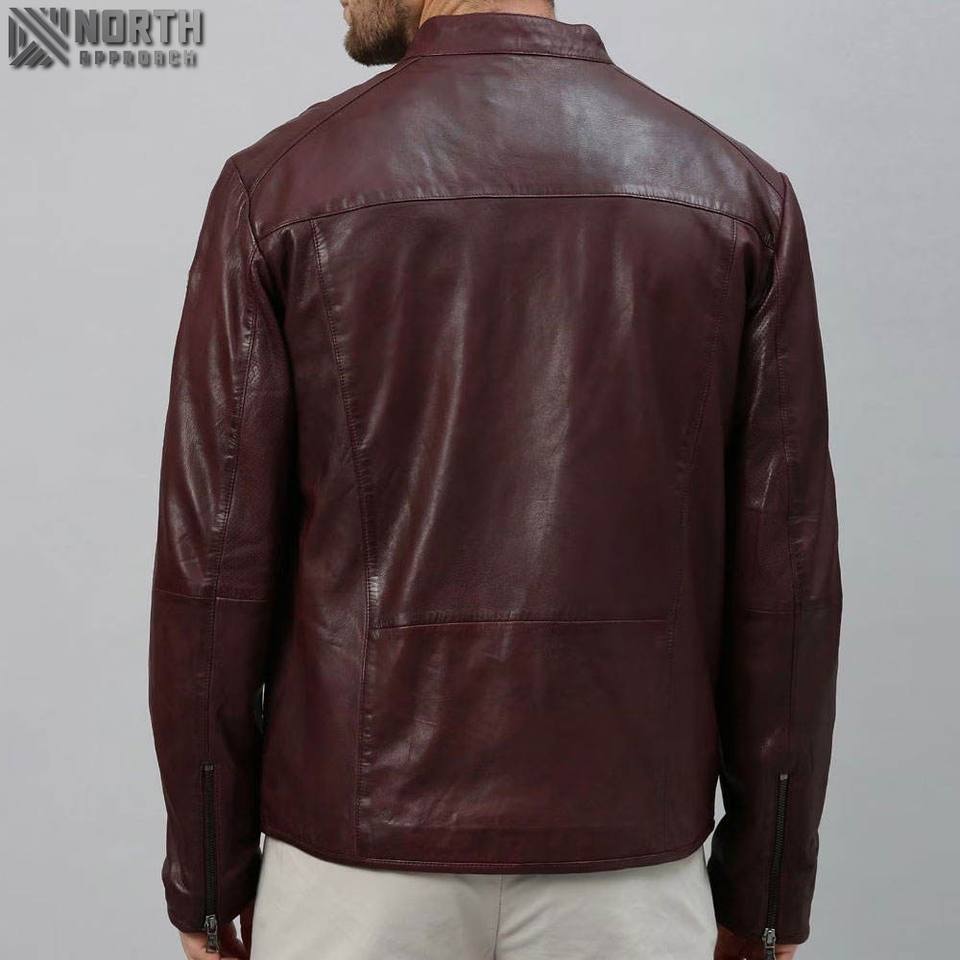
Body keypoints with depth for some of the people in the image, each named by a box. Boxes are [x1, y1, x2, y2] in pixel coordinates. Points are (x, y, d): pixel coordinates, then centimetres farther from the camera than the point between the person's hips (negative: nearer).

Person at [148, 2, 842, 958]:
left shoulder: (281, 187, -8)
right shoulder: (736, 195, -3)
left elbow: (215, 565, -8)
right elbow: (783, 578, -5)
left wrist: (206, 876, 4)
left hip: (359, 844, -1)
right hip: (625, 855, 1)